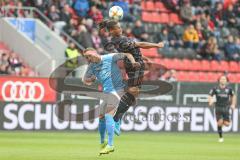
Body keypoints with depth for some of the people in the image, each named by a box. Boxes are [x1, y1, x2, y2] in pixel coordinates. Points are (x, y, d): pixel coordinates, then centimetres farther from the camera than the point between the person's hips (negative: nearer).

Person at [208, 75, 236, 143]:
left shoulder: (229, 89, 1)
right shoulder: (215, 89, -3)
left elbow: (233, 96, 16)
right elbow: (210, 96, 1)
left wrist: (233, 104, 7)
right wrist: (210, 101, -20)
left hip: (226, 107, 1)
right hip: (218, 108, -1)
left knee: (226, 124, -8)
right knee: (219, 123, -11)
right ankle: (220, 137, 6)